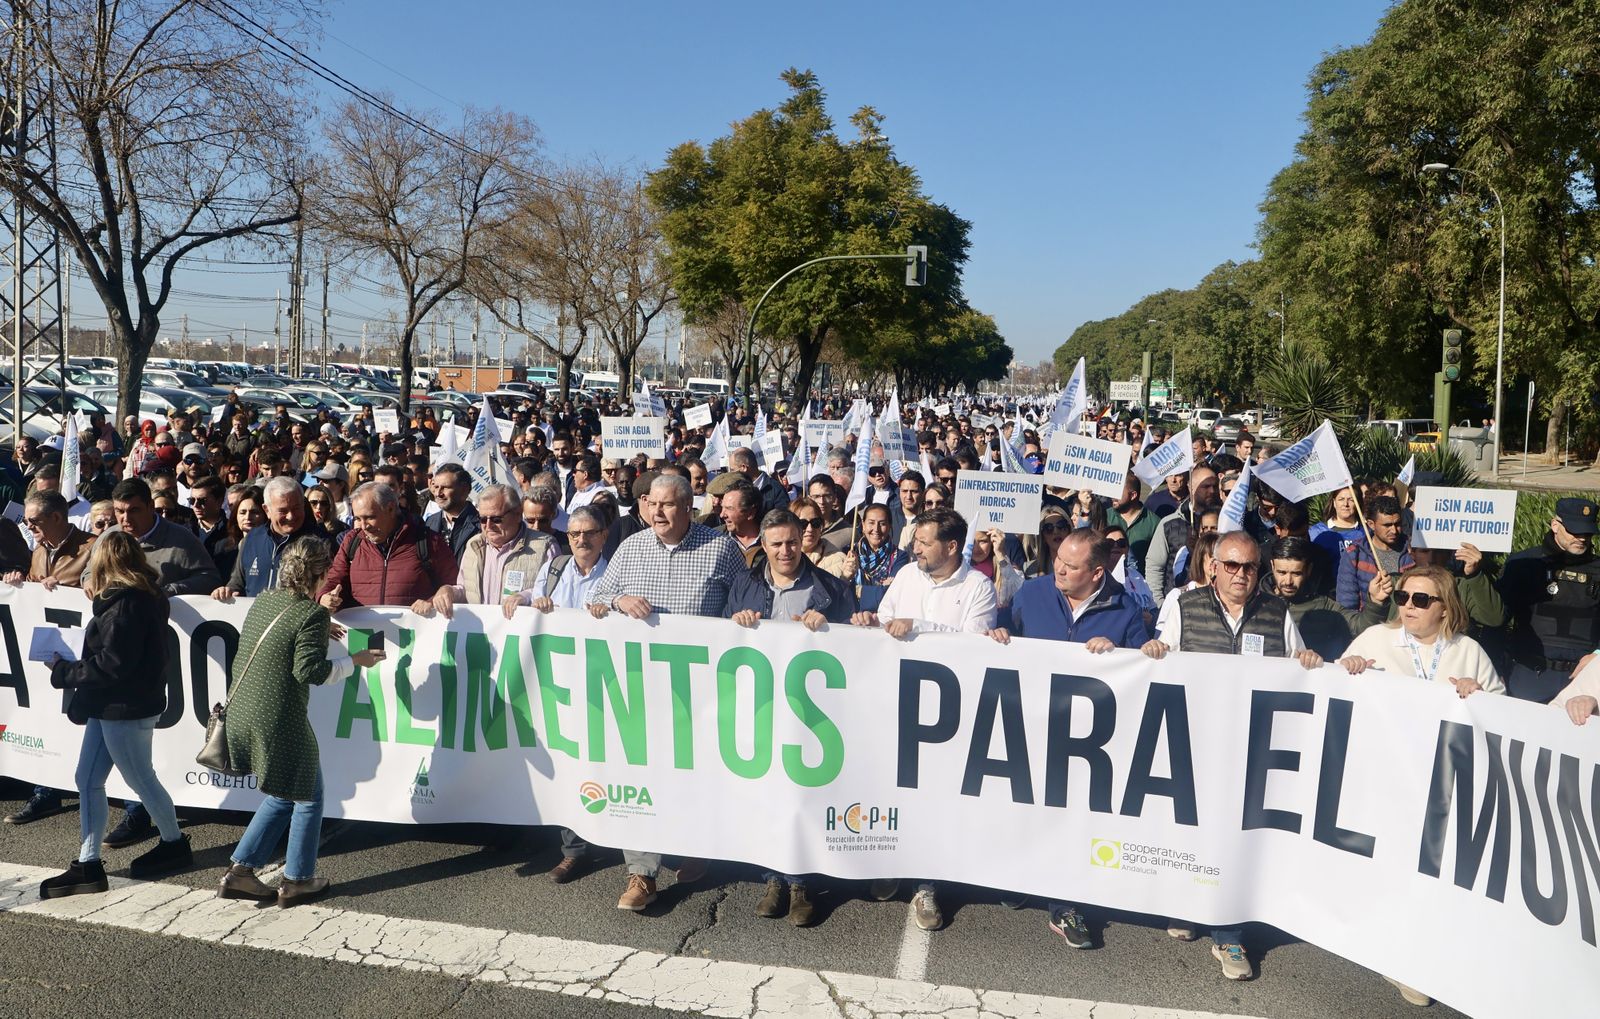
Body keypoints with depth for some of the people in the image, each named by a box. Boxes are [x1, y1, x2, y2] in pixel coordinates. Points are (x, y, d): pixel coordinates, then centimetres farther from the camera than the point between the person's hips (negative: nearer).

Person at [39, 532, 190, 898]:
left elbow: (113, 665, -23)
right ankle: (88, 865, 17)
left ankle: (174, 844, 27)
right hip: (110, 706, 9)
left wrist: (64, 672, -12)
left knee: (141, 780, 7)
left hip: (126, 709, -9)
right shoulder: (139, 597, 7)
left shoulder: (125, 603, -22)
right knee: (88, 781, 11)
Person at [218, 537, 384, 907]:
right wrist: (354, 660, -8)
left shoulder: (263, 601, 7)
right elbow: (311, 671, -19)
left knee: (283, 797, 24)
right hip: (280, 722, -8)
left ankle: (240, 872, 22)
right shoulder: (312, 614, -16)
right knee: (308, 799, 12)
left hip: (240, 716, 8)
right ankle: (297, 881, 20)